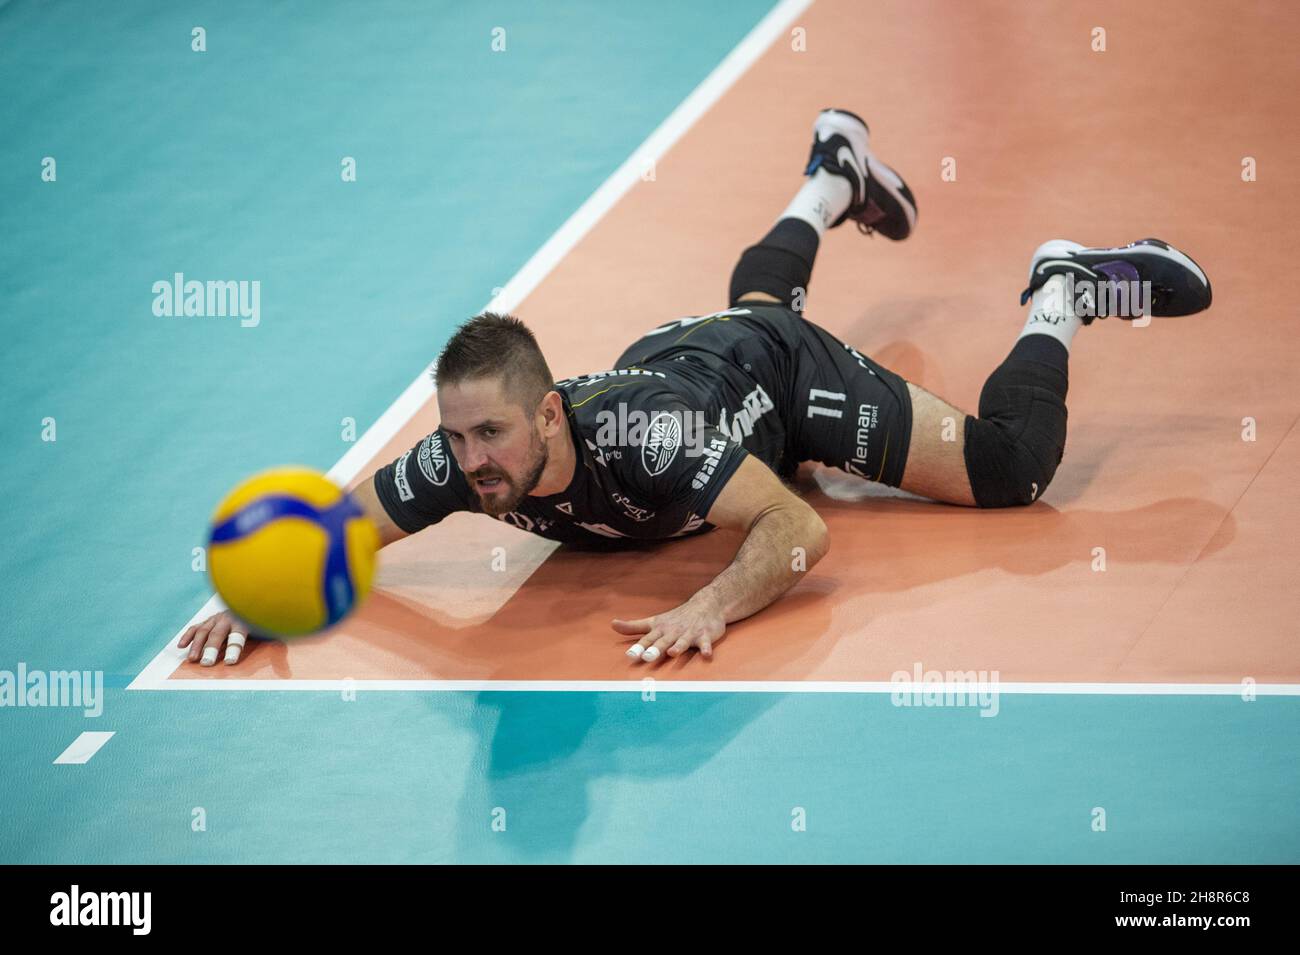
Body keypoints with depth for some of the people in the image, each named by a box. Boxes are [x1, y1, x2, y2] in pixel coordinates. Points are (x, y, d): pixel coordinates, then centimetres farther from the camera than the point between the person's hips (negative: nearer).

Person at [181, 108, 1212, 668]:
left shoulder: (640, 436, -48)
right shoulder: (462, 458, -35)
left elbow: (803, 530, -47)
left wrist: (709, 609, -63)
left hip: (793, 373, -6)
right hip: (674, 350, 6)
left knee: (1008, 470, -11)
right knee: (757, 297, 41)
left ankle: (1062, 295, 15)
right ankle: (835, 178, 67)